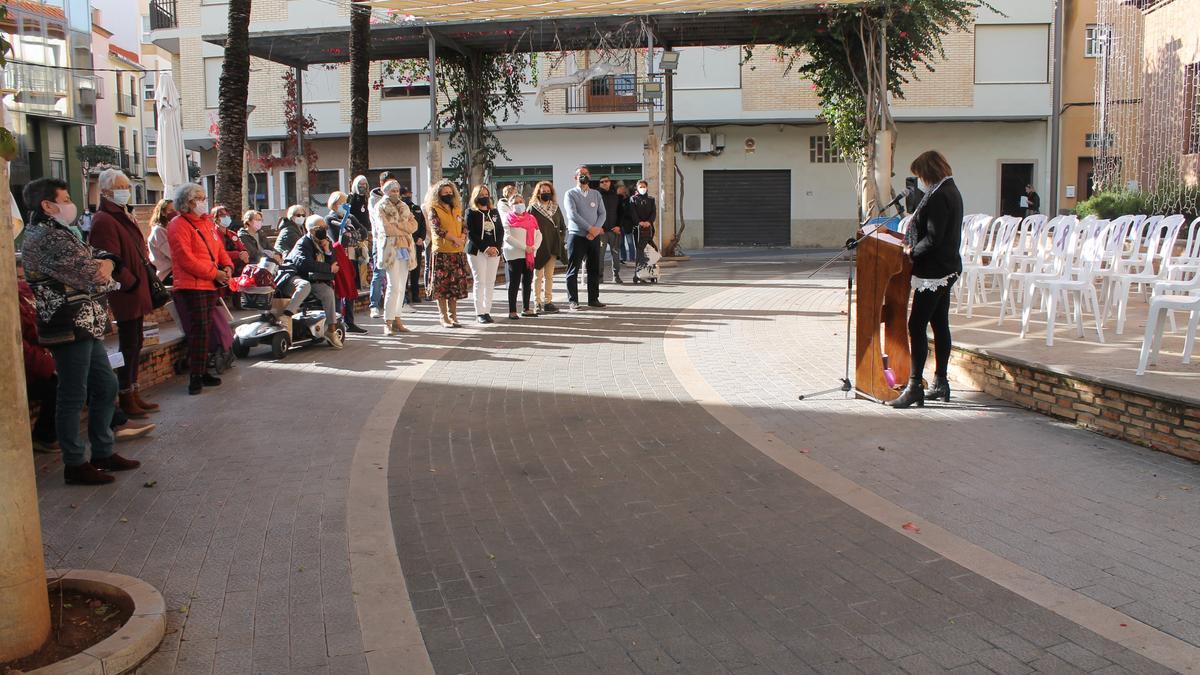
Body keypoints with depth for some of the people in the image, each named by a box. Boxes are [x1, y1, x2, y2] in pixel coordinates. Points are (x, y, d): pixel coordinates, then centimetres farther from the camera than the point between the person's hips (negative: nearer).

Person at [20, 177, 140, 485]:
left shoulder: (56, 233, 18)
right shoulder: (45, 238, -16)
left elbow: (98, 255, 15)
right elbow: (88, 274, -22)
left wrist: (106, 263, -8)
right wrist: (100, 269, 0)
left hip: (86, 326, 11)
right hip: (70, 328, -11)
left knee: (106, 387, 16)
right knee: (73, 396, -2)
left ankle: (103, 453, 26)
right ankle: (75, 465, 7)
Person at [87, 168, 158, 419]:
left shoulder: (123, 217, 18)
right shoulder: (103, 221, -14)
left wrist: (145, 282, 13)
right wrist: (131, 283, -15)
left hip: (137, 292, 10)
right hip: (125, 295, -10)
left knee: (135, 344, 14)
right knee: (129, 345, -4)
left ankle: (134, 393, 22)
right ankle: (126, 398, 4)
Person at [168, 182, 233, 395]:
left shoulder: (207, 222, 17)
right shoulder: (179, 226, -9)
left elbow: (219, 248, 20)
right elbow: (186, 259, -16)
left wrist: (227, 266, 0)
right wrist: (214, 273, -17)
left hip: (211, 285, 8)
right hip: (192, 286, -8)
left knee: (205, 330, 12)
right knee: (199, 331, -9)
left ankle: (202, 371, 21)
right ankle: (195, 377, -4)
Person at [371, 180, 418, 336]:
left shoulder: (404, 207, 19)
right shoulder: (380, 207, 1)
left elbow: (413, 225, 7)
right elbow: (386, 228, -13)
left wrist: (397, 226, -8)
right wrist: (404, 229, -3)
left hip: (405, 248, 6)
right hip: (390, 248, -6)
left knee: (402, 286, 6)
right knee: (393, 286, -13)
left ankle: (397, 319, 12)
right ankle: (387, 323, -12)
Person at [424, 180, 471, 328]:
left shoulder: (457, 210, 15)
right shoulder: (433, 210, -3)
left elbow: (464, 228, 13)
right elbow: (437, 229, -15)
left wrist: (462, 239, -9)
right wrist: (455, 239, -16)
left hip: (457, 253, 5)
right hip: (441, 253, -5)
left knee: (455, 286, 6)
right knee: (441, 286, -3)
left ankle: (453, 316, 13)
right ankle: (444, 318, 3)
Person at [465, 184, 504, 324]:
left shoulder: (494, 212, 14)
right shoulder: (471, 213, 0)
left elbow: (501, 231, 9)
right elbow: (471, 234, -8)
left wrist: (496, 247, -6)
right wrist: (485, 248, -15)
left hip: (494, 252, 4)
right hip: (477, 251, -4)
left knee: (490, 282, 2)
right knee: (479, 281, -6)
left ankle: (487, 311, 7)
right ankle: (479, 313, -4)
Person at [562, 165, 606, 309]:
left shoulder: (596, 194, 14)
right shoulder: (570, 194, 0)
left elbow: (602, 213, 6)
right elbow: (572, 214, -12)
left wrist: (596, 229, -11)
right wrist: (590, 228, -15)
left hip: (594, 237, 4)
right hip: (576, 236, -4)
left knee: (594, 269, 6)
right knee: (573, 270, -3)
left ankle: (593, 299, 14)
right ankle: (573, 300, 2)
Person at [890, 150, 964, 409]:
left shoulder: (938, 197, -18)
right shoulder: (951, 191, 14)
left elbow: (933, 238, -23)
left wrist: (912, 251, -9)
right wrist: (914, 246, 11)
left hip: (933, 272, -11)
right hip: (947, 270, 11)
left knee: (916, 326, -10)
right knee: (940, 324, 14)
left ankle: (915, 386, -9)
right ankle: (941, 383, 20)